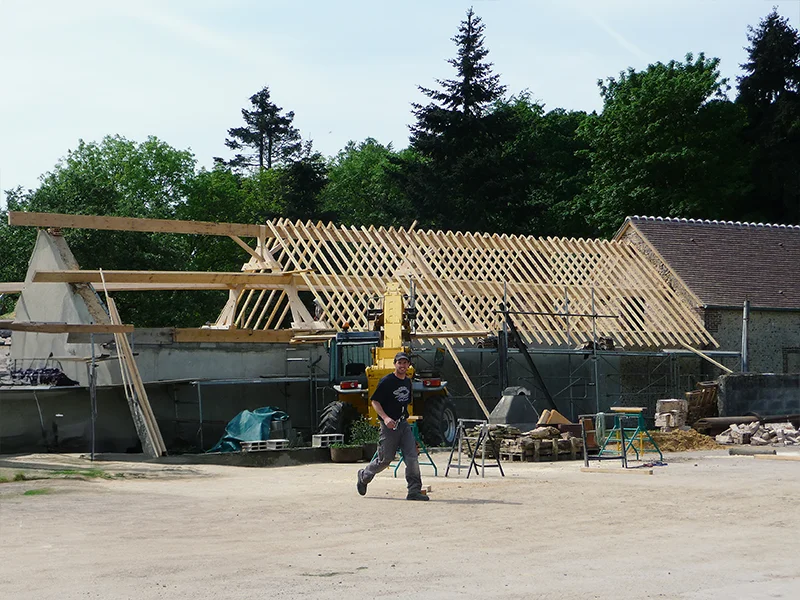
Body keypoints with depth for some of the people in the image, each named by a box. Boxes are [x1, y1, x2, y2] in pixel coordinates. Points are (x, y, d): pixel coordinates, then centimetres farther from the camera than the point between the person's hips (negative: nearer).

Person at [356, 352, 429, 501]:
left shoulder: (408, 382, 12)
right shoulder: (386, 381, -9)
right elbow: (374, 401, -10)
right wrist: (385, 418, -23)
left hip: (404, 424, 6)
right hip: (389, 425, -6)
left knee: (412, 456, -7)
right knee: (385, 459, 2)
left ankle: (414, 491, -6)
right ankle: (364, 476, 28)